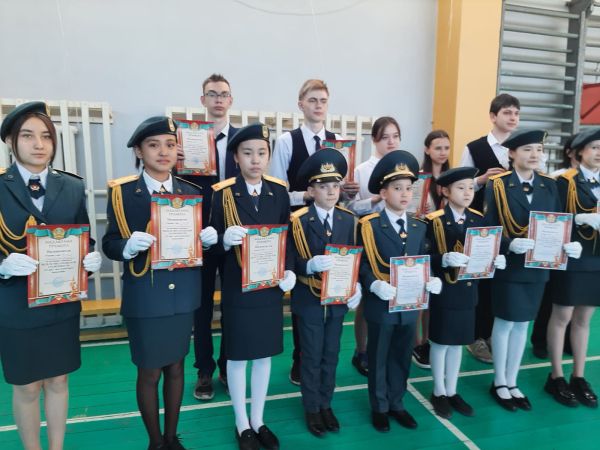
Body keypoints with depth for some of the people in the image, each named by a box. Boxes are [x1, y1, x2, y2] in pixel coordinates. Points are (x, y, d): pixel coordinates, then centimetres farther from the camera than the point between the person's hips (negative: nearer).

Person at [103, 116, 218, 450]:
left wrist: (208, 238, -14)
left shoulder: (191, 191, 4)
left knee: (176, 367, 18)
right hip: (144, 298, -3)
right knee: (150, 372, 11)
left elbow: (200, 240, 7)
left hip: (183, 295, 3)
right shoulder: (122, 192, -6)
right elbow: (110, 244, -6)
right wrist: (129, 245, -27)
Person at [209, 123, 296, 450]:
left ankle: (258, 421, 35)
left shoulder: (279, 191, 0)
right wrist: (225, 240, -27)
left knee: (265, 354, 15)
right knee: (238, 356, 11)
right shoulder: (222, 193, -8)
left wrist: (290, 271, -10)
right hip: (237, 289, -3)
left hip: (271, 287, 3)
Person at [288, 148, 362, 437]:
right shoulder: (298, 221, -12)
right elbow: (290, 263, -14)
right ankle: (312, 409, 30)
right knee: (311, 357, 10)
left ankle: (326, 405, 36)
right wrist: (311, 265, -33)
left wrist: (356, 287, -12)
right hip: (310, 301, -3)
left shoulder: (348, 219, 1)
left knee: (331, 355, 16)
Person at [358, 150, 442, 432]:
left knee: (402, 357, 18)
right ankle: (379, 407, 30)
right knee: (378, 358, 11)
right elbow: (362, 264, -13)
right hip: (381, 305, -4)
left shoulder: (419, 227, 7)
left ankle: (396, 403, 37)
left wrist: (431, 280, -11)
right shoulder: (369, 226, -10)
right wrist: (375, 285, -28)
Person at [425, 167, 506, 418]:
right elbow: (426, 257, -16)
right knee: (440, 342, 9)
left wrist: (495, 260, -13)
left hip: (468, 290, 5)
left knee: (458, 343, 16)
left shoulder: (478, 218, 5)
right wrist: (445, 259, -34)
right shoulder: (435, 220, -12)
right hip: (443, 291, -5)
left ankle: (452, 392, 32)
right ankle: (438, 393, 27)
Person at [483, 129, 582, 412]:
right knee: (505, 323, 7)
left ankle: (512, 382, 30)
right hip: (508, 267, -4)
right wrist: (510, 245, -28)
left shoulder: (549, 186, 6)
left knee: (523, 324, 14)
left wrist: (569, 245, -15)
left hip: (537, 267, 5)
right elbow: (487, 229, -12)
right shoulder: (497, 185, -8)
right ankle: (499, 383, 25)